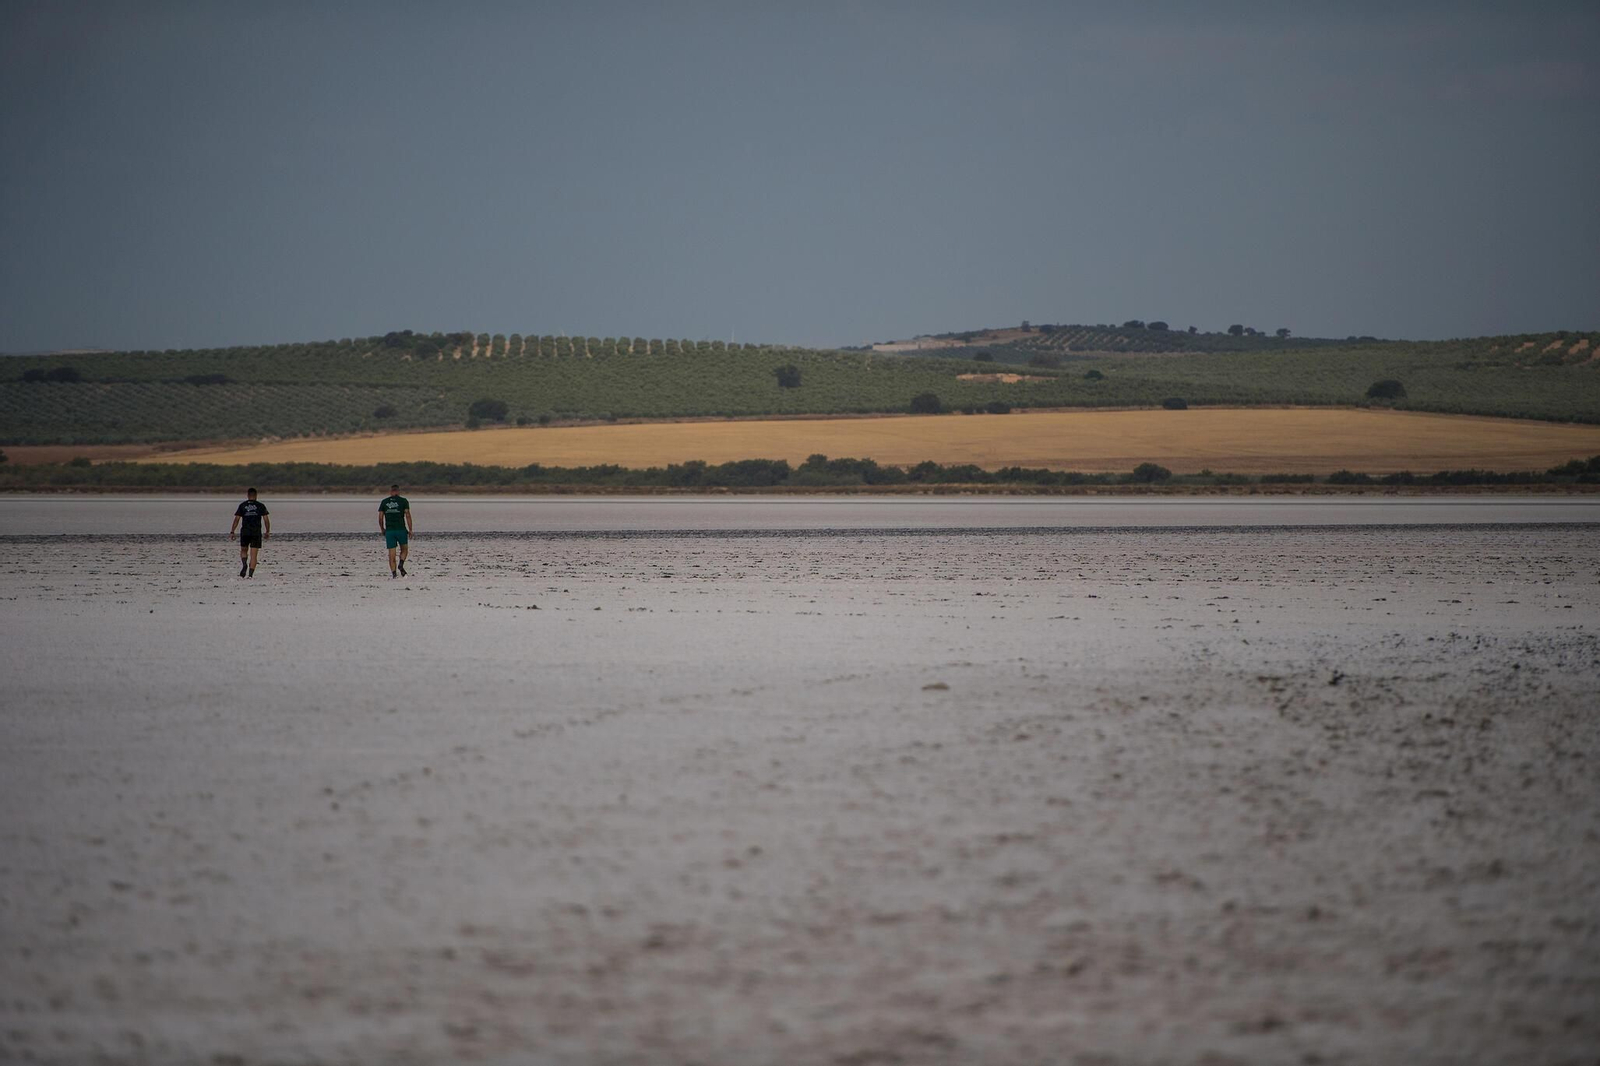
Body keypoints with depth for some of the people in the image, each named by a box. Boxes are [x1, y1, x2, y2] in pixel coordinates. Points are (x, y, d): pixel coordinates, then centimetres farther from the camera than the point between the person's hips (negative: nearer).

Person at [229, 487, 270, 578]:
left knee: (243, 550, 21)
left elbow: (236, 519, 0)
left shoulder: (242, 506, 4)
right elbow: (266, 520, 1)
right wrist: (267, 532, 11)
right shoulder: (261, 506, 4)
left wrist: (232, 532, 3)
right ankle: (250, 574, -7)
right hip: (257, 532, 0)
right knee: (254, 555, 1)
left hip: (245, 531, 0)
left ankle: (244, 564, -6)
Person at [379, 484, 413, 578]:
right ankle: (401, 565, -7)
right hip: (401, 529, -1)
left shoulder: (384, 502, 8)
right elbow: (408, 515, -6)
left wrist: (382, 530, 17)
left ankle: (393, 573, -3)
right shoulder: (403, 501, 2)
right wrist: (410, 530, -2)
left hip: (389, 530, 1)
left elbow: (380, 518, 5)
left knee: (391, 553, 4)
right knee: (404, 549, 17)